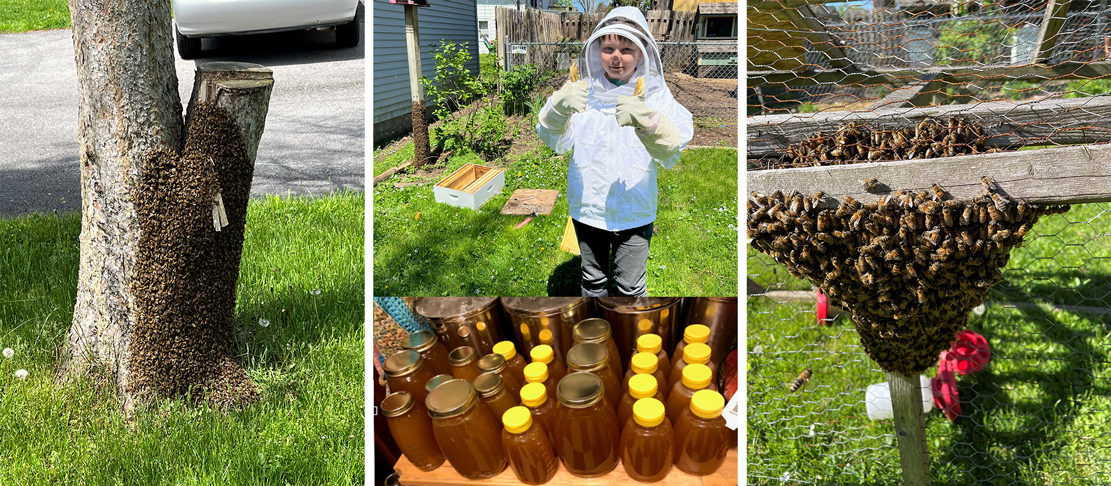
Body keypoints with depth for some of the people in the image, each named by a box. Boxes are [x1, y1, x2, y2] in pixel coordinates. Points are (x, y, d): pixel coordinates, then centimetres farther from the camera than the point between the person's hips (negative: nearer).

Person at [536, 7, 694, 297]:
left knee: (631, 286, 7)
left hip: (635, 211, -1)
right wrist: (559, 109, -37)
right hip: (587, 207, 2)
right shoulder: (584, 90, -3)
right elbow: (556, 141, -14)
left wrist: (647, 121, -43)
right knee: (593, 281, 18)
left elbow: (671, 152, -21)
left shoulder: (655, 94, -7)